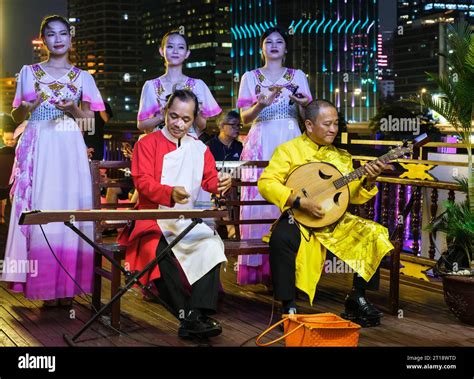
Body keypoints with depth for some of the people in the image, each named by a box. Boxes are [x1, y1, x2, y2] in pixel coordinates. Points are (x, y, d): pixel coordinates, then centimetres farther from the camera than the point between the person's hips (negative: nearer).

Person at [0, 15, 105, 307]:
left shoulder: (82, 77, 12)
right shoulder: (29, 73, 12)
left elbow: (89, 119, 9)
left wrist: (73, 109, -11)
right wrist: (28, 107, -9)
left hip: (69, 150, 0)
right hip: (37, 149, 0)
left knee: (68, 211, -5)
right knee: (39, 211, -6)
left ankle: (66, 286, -1)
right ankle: (43, 284, -1)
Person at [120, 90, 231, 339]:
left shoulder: (200, 149, 17)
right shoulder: (147, 144, 4)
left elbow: (209, 179, 5)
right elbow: (143, 182, -10)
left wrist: (220, 183, -21)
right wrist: (170, 193, -30)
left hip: (188, 221, 3)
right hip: (154, 219, -3)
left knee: (210, 245, -28)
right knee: (159, 251, -35)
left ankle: (196, 317, -33)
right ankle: (188, 315, -26)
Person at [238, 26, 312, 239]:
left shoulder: (298, 76, 13)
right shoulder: (250, 77, 11)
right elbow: (245, 118, 5)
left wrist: (301, 104, -11)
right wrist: (260, 105, -15)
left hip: (290, 141, 1)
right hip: (261, 143, -1)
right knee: (259, 196, -7)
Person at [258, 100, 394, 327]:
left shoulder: (341, 157, 15)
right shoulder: (289, 150, -1)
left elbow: (354, 196, 14)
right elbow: (266, 183, -12)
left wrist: (368, 181, -7)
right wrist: (300, 202, -22)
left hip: (336, 220, 5)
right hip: (299, 220, -5)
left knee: (374, 236, -12)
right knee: (282, 239, -36)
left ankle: (357, 298, 5)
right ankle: (289, 306, -22)